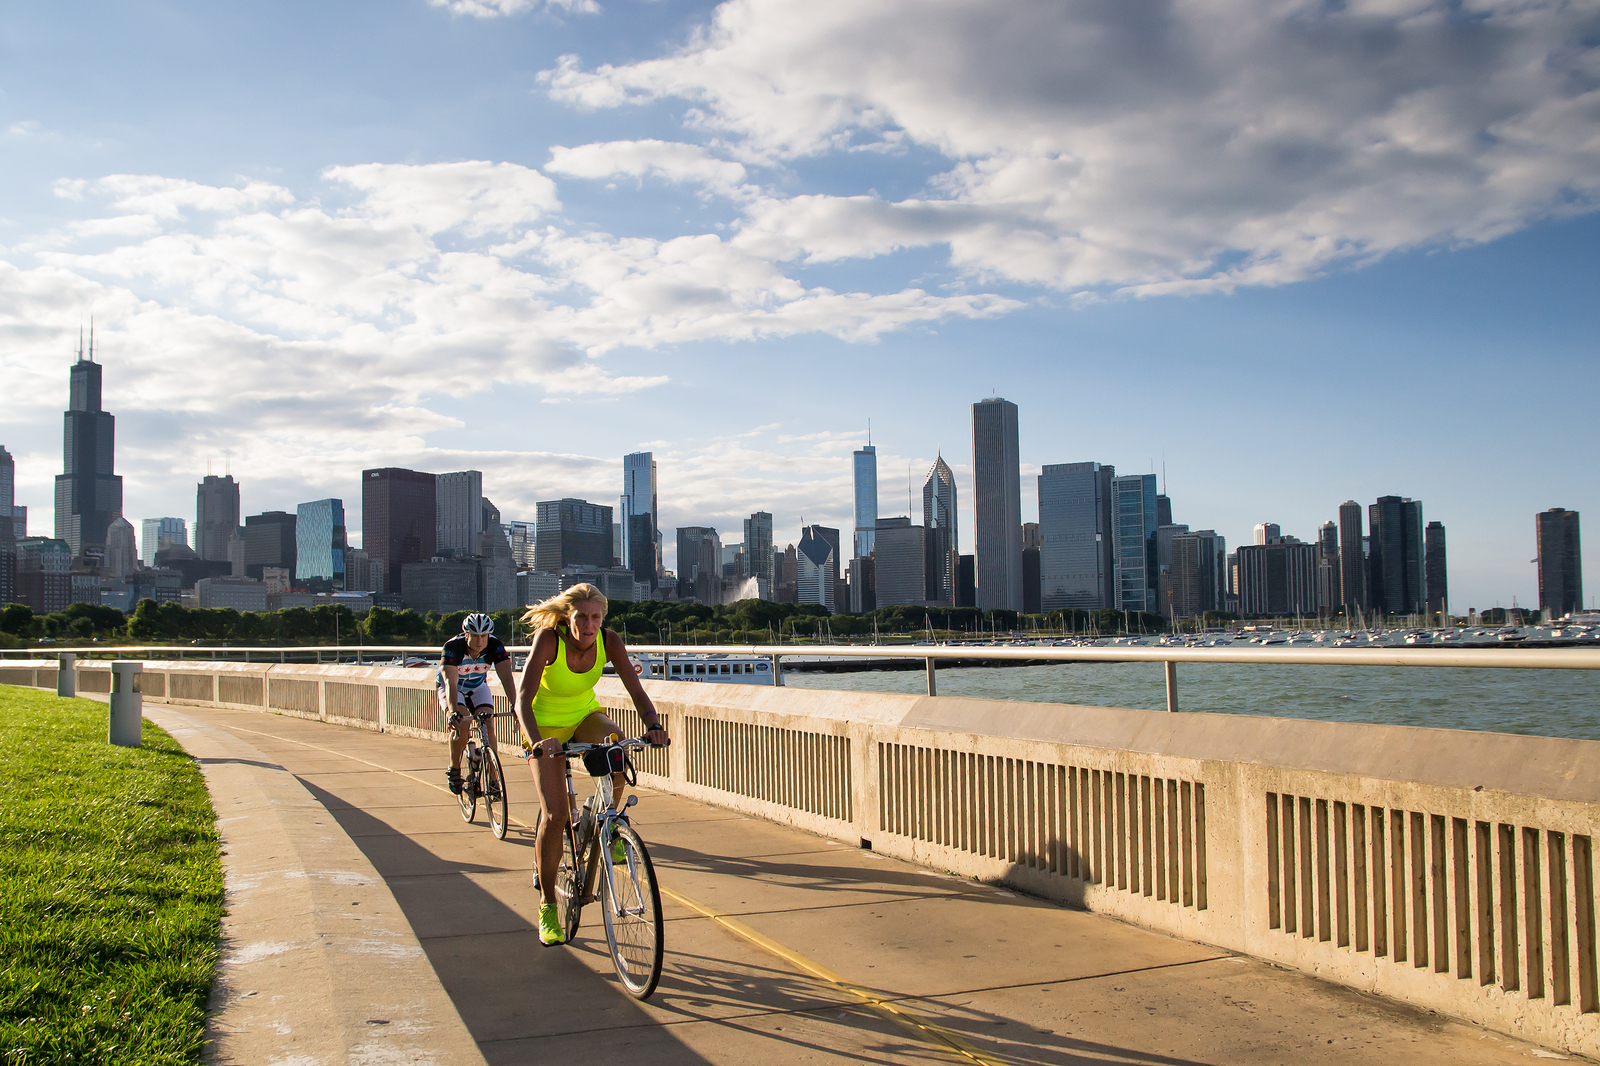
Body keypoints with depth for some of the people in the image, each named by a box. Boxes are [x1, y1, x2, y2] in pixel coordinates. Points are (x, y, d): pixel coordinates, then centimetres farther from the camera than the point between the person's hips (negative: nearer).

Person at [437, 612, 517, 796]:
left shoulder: (495, 646, -27)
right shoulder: (452, 647, -35)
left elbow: (506, 677, -34)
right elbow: (450, 682, -44)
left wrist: (515, 705, -49)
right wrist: (454, 712, -59)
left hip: (478, 687, 3)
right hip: (452, 689, -2)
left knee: (488, 726, -16)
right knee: (461, 724, -27)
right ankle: (454, 770, -5)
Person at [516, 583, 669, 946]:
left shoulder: (609, 642, -19)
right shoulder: (548, 639, -29)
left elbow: (637, 691, -22)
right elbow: (523, 700, -36)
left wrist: (653, 725, -42)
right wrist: (536, 740, -54)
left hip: (585, 714, 3)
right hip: (546, 723, -3)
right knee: (555, 814, -14)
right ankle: (547, 906, 5)